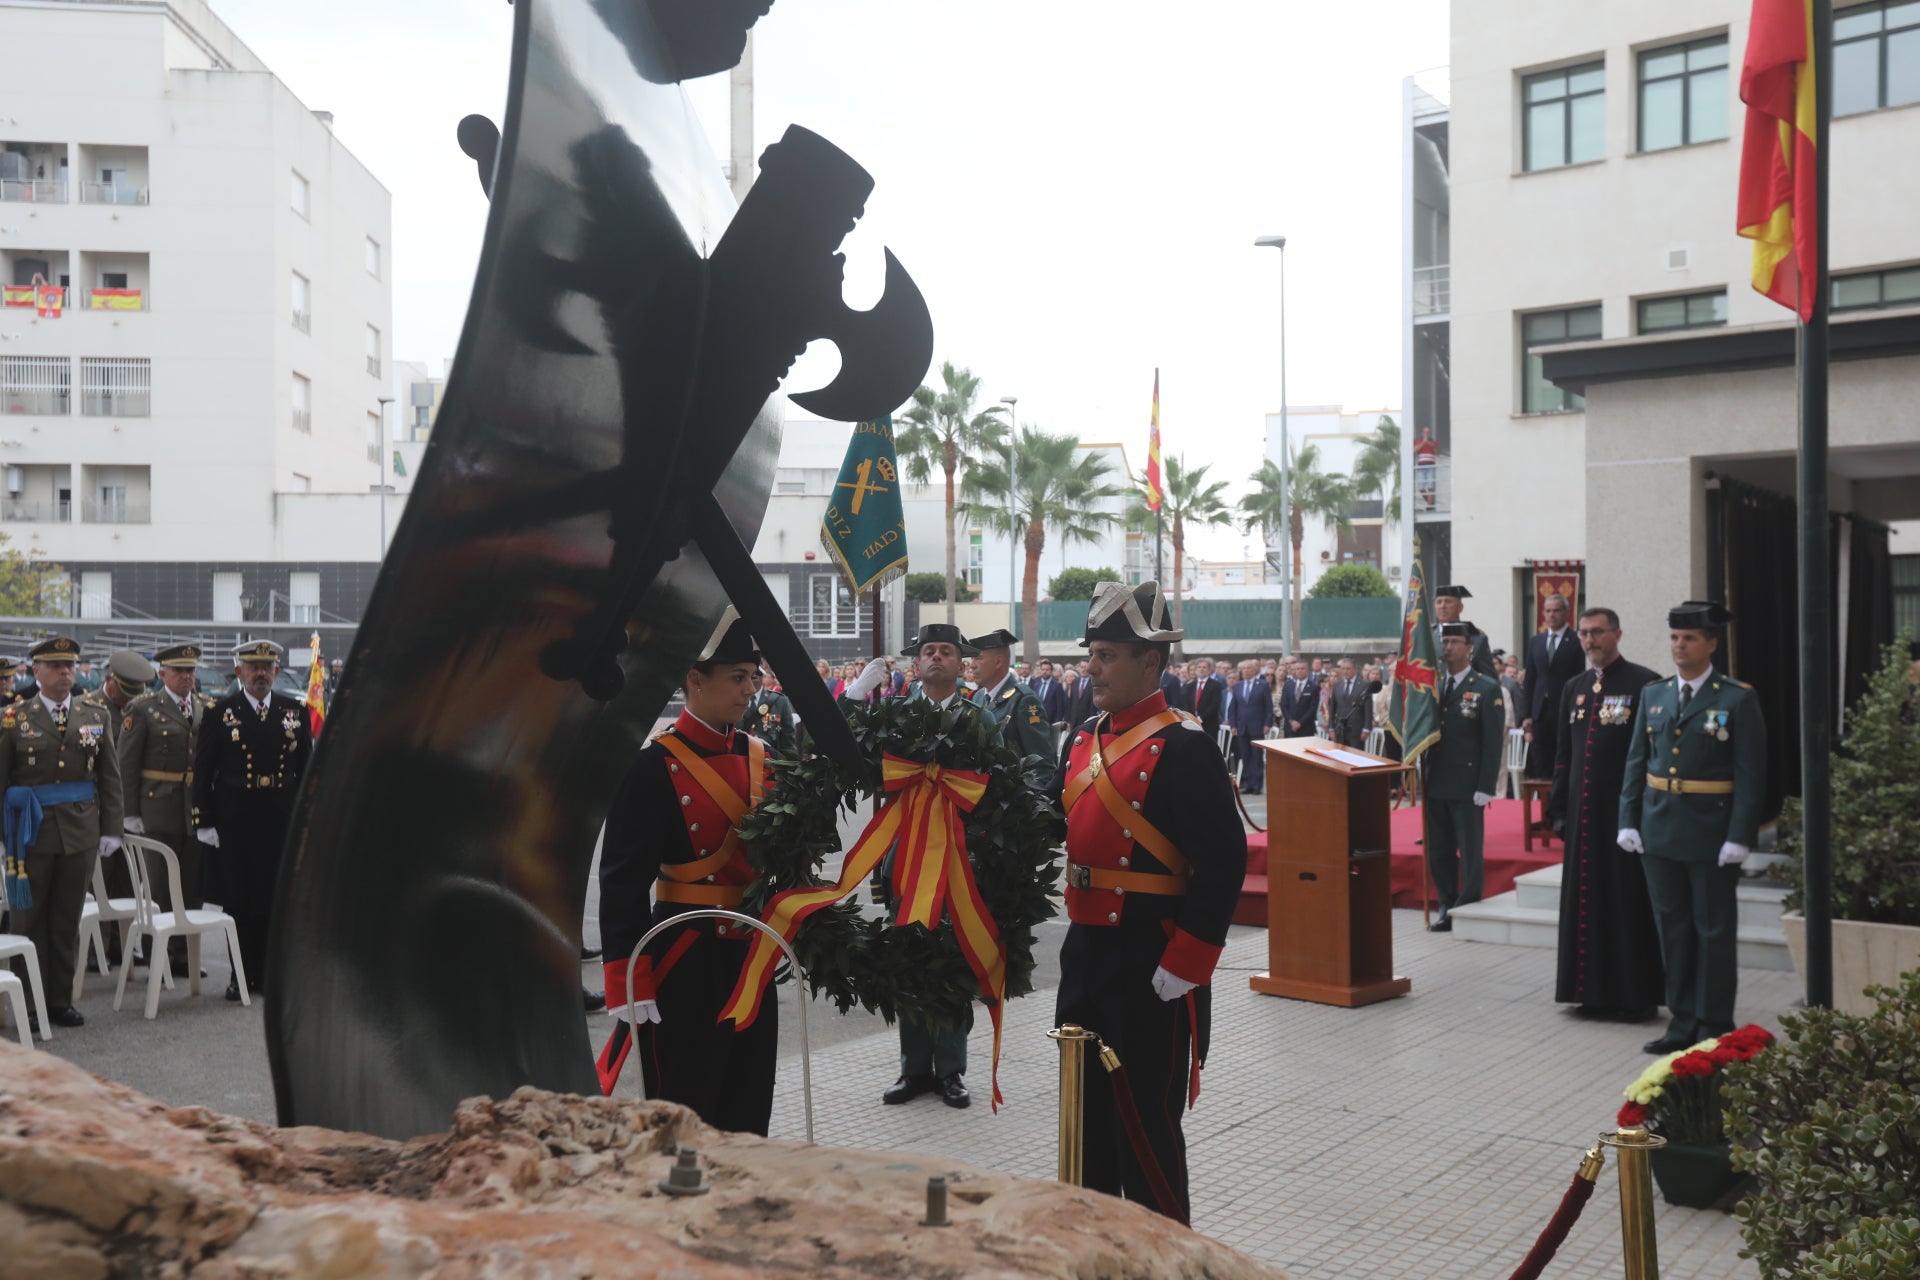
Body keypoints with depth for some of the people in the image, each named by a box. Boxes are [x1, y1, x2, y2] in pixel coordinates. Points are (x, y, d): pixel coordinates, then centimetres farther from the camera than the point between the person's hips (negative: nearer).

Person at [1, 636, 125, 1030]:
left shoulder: (96, 716, 8)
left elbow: (110, 778, 9)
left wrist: (111, 830, 4)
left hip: (80, 833, 2)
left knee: (68, 921, 8)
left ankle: (61, 1001, 17)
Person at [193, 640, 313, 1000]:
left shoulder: (296, 712, 7)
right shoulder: (219, 713, 1)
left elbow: (306, 770, 11)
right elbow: (202, 772, 1)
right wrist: (204, 822, -4)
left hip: (282, 821, 2)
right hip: (234, 823, -2)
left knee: (277, 899, 4)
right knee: (238, 901, 4)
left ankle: (269, 972, 15)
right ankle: (241, 973, 15)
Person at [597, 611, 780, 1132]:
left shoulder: (761, 757, 7)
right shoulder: (655, 765, -12)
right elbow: (622, 880, -14)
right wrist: (629, 988, -17)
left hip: (752, 953, 6)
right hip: (686, 962, -6)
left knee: (749, 1113, 14)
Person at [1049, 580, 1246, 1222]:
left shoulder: (1183, 747, -14)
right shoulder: (1082, 739, 11)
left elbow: (1224, 858, -18)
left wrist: (1184, 964, -19)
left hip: (1151, 964, -8)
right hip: (1084, 949, 8)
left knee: (1147, 1121, 3)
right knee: (1087, 1111, 18)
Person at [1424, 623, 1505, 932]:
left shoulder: (1486, 689, -4)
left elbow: (1492, 742, -7)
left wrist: (1485, 787, -12)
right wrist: (1424, 776, 0)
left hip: (1467, 787, -5)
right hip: (1436, 784, 5)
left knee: (1470, 852, 3)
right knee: (1439, 851, 10)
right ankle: (1447, 908, 20)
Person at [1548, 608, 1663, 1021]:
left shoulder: (1644, 684, -6)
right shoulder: (1574, 688, 13)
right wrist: (1559, 809, 11)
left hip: (1626, 812, -6)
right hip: (1583, 812, 6)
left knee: (1630, 904, 1)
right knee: (1587, 900, 10)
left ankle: (1637, 995, 11)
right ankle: (1596, 991, 20)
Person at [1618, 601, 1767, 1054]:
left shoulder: (1738, 699, -6)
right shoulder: (1653, 694, 8)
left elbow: (1750, 774, -9)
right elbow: (1636, 761, 11)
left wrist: (1739, 837, -14)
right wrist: (1628, 820, 4)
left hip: (1712, 834, -5)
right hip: (1659, 830, 5)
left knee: (1714, 931, 5)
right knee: (1672, 928, 11)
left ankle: (1714, 1026, 16)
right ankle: (1682, 1021, 21)